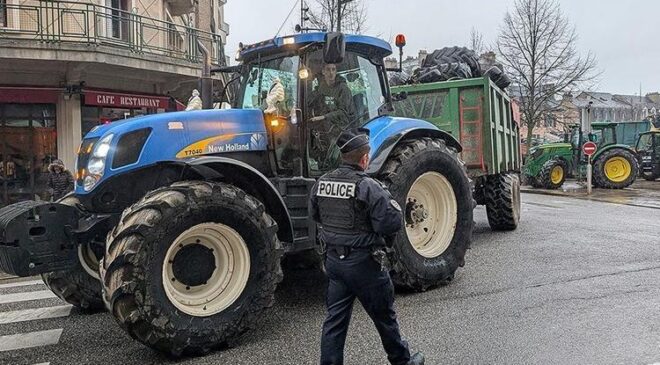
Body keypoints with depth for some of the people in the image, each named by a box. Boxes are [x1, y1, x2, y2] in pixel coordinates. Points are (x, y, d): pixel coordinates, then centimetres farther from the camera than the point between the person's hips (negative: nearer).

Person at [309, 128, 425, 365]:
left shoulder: (321, 183, 0)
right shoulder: (368, 187, -20)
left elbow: (315, 215, 13)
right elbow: (392, 223, -20)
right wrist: (391, 203, -1)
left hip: (333, 259, 5)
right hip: (363, 263, -5)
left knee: (335, 319, 13)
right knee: (384, 316, 15)